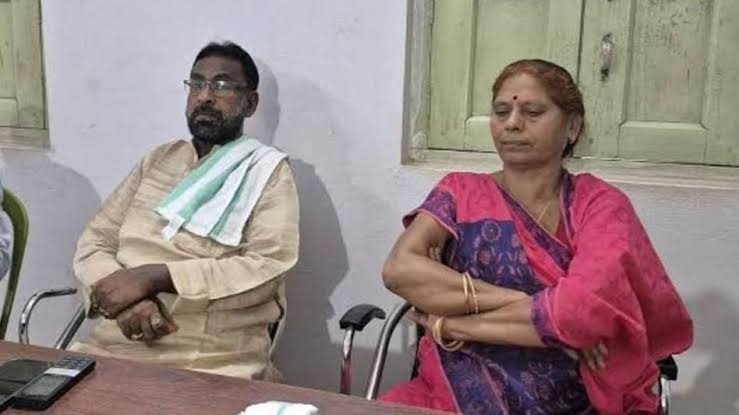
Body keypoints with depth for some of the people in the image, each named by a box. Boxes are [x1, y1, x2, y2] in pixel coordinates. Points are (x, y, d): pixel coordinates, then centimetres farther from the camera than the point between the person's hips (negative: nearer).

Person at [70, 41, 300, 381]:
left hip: (215, 362, -4)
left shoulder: (268, 170, 1)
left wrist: (153, 276, -16)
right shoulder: (157, 160, 16)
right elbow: (94, 243, 12)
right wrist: (125, 297, -9)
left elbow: (268, 268, -12)